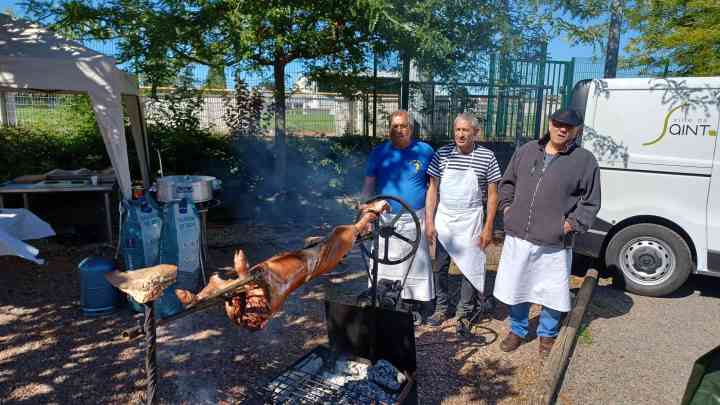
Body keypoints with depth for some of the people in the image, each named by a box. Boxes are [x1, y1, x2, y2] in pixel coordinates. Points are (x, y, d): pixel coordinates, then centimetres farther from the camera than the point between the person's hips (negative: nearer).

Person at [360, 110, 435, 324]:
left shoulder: (425, 151, 0)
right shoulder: (379, 152, 3)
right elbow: (368, 184, 5)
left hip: (415, 219, -1)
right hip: (385, 218, 1)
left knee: (416, 264, 6)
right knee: (384, 264, 6)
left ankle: (416, 307, 20)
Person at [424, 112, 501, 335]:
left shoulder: (487, 157, -6)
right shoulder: (442, 154, -2)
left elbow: (492, 194, -1)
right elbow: (432, 189, 2)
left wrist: (488, 227, -4)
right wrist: (429, 221, -3)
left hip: (471, 220, -1)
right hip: (443, 218, 2)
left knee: (470, 267, 7)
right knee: (440, 266, 11)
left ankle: (464, 313, 24)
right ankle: (441, 307, 30)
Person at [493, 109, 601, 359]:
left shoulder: (585, 160, -2)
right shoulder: (527, 150, 7)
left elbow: (591, 201, 2)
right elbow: (507, 182, 17)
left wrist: (574, 223, -8)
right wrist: (507, 207, 5)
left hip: (554, 244, -2)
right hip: (517, 237, 3)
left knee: (552, 293, 10)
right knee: (515, 288, 15)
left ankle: (547, 336, 34)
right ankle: (517, 331, 36)